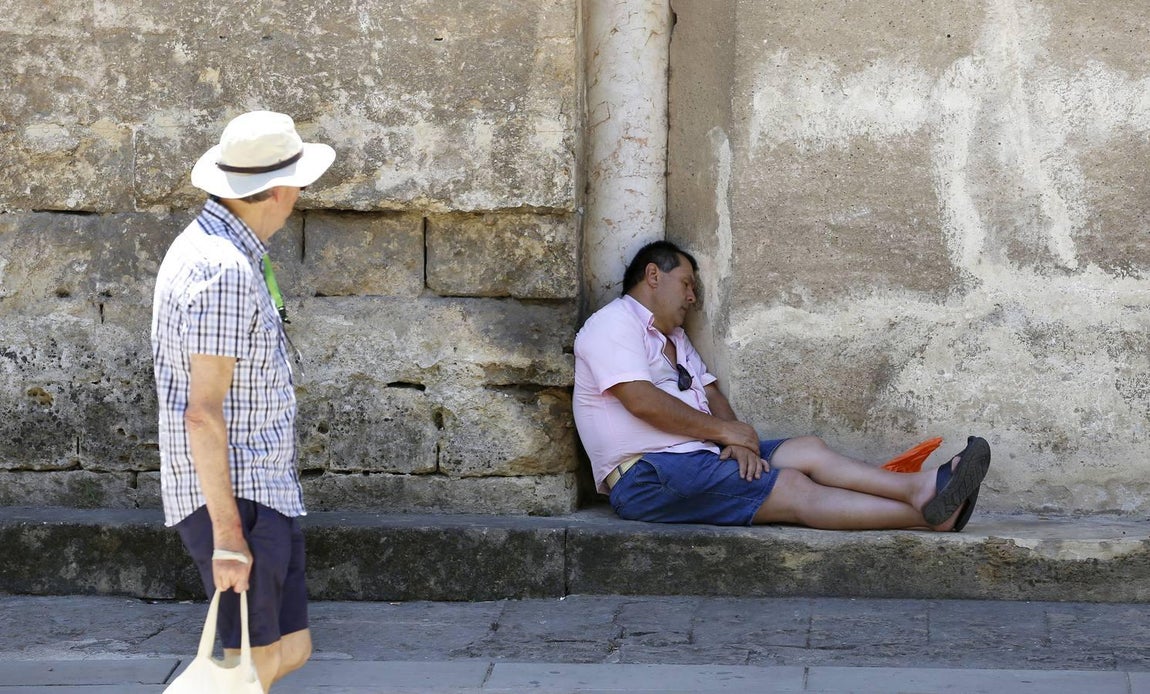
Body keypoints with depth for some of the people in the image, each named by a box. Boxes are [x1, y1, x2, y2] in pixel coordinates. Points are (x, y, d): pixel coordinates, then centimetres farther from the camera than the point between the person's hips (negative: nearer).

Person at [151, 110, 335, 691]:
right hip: (234, 494, -10)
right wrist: (227, 533, -23)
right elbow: (203, 412, -23)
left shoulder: (211, 246, 13)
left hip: (264, 490, 10)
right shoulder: (224, 270, -20)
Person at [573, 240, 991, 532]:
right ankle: (926, 512, -30)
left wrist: (736, 440, -6)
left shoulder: (672, 337, 28)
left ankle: (920, 488, -27)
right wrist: (727, 430, -9)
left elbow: (711, 394, 18)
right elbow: (642, 402, -18)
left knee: (808, 450, -9)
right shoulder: (613, 324, -4)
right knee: (792, 488, -20)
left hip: (698, 457, 9)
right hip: (647, 477, -9)